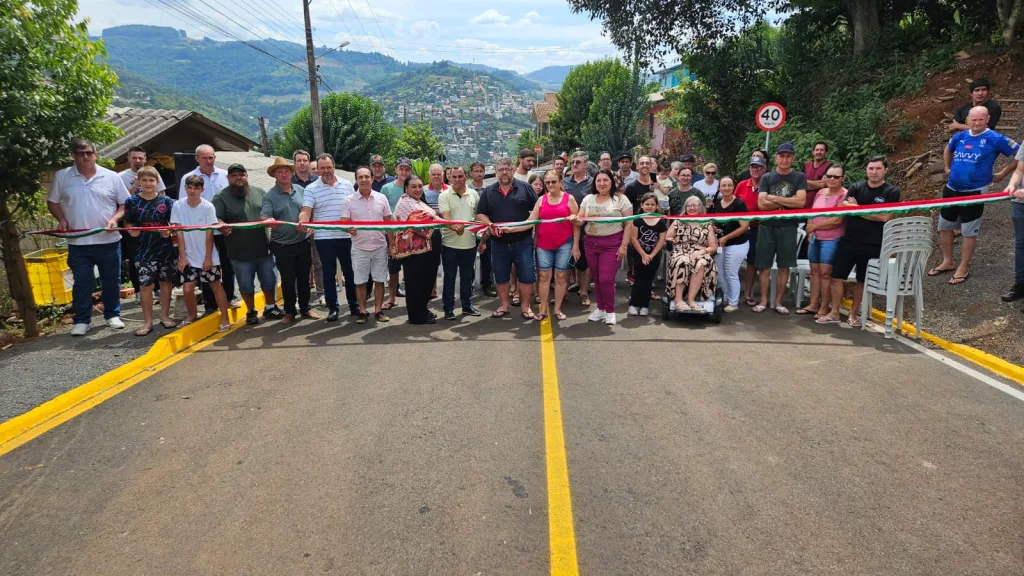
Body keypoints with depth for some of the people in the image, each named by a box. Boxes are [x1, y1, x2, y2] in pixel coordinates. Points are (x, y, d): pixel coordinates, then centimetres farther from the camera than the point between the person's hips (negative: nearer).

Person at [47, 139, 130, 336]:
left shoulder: (112, 177, 0)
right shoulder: (62, 176, 2)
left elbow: (125, 204, 4)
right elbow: (52, 202, 12)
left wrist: (115, 218, -12)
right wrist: (61, 219, -4)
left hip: (108, 240, 0)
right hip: (78, 242, 0)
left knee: (111, 280, 9)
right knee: (82, 282, 5)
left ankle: (112, 315, 23)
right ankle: (81, 321, 13)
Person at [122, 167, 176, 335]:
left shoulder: (166, 201, 0)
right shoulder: (132, 201, 0)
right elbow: (128, 223, 6)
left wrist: (169, 231, -15)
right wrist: (131, 231, -15)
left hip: (165, 248, 1)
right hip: (144, 250, -1)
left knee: (166, 282, 10)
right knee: (146, 285, 0)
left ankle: (165, 316, 25)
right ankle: (147, 322, 10)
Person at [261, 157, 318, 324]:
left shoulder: (301, 190, 6)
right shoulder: (270, 195, -7)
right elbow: (264, 216, -20)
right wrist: (268, 220, -41)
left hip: (303, 242, 3)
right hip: (282, 246, -3)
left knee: (304, 277, 12)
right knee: (288, 280, 5)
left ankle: (305, 308, 25)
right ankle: (289, 311, 18)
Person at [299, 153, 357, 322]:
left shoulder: (347, 185, 6)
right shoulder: (311, 189, -1)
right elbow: (306, 211, -10)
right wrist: (302, 223, -31)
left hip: (346, 237, 1)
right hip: (324, 238, -1)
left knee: (350, 272, 9)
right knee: (329, 274, 6)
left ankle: (354, 304, 23)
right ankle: (333, 307, 16)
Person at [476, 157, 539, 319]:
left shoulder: (525, 188, 1)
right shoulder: (488, 191, 6)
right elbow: (480, 214, 4)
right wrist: (491, 226, -13)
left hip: (523, 242, -2)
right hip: (499, 243, 2)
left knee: (527, 275, 1)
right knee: (501, 277, 10)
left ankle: (525, 307, 14)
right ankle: (504, 305, 26)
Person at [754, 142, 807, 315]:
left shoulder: (799, 177, 4)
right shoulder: (767, 177, 6)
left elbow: (800, 202, -10)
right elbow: (761, 204, -6)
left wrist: (774, 199, -8)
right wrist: (786, 202, -9)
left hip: (788, 226, 0)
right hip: (767, 226, 1)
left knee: (784, 266, 3)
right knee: (764, 265, 2)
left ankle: (778, 301, 13)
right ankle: (763, 300, 11)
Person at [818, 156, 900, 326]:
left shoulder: (892, 192, -1)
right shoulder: (855, 187, 5)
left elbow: (885, 217, -13)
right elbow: (843, 207, -9)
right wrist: (873, 213, -14)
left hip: (873, 245, -2)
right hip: (849, 240, 2)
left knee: (862, 281, 8)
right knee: (837, 277, 2)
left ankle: (853, 315, 21)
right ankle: (834, 313, 14)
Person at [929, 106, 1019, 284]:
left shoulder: (995, 139, -10)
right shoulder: (960, 136, 5)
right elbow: (947, 150, 28)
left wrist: (1002, 174, -5)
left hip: (974, 192, -6)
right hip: (951, 189, 6)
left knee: (969, 232, 1)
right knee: (944, 226, 13)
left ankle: (963, 268, 13)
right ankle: (948, 262, 28)